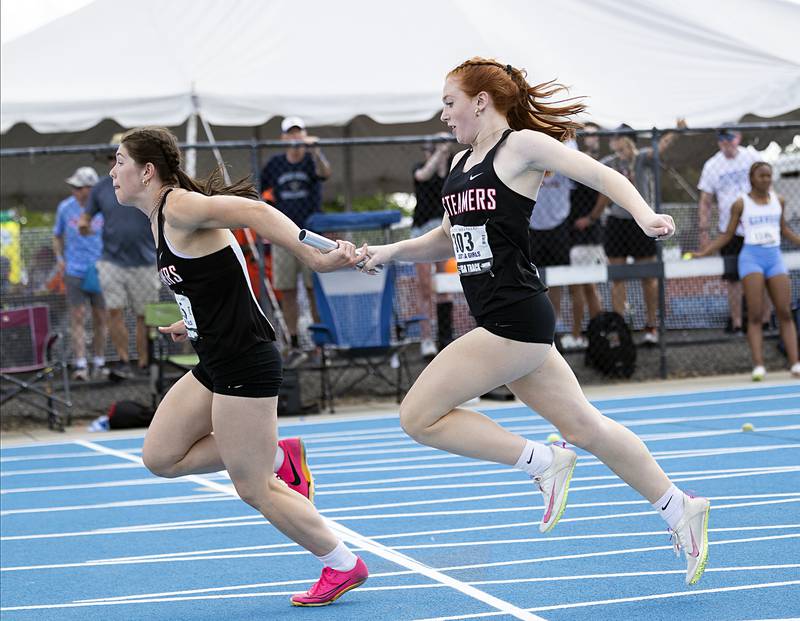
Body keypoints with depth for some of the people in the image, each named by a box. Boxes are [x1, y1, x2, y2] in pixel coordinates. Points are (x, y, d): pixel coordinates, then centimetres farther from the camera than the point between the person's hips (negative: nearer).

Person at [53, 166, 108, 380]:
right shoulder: (65, 207, 1)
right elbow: (57, 236, 15)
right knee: (77, 317, -9)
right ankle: (80, 366, -12)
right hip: (74, 272, 0)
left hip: (99, 272, 0)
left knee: (100, 318, 6)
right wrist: (59, 258, 3)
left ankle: (99, 363, 19)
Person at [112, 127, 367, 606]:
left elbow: (255, 212, -27)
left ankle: (344, 566, 12)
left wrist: (315, 258, -37)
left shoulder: (180, 208, -15)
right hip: (216, 365, 10)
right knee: (160, 456, 11)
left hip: (245, 364, -10)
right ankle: (277, 458, 16)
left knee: (253, 489, -2)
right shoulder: (162, 219, 14)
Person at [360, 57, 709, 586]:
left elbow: (604, 175, -10)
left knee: (419, 415, -9)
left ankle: (544, 462, -3)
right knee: (584, 427, 12)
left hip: (516, 319, -9)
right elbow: (449, 240, 26)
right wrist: (393, 251, 11)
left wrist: (644, 215, -28)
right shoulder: (462, 162, 17)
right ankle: (680, 510, 21)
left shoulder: (522, 145, -7)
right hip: (504, 324, 9)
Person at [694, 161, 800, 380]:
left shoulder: (779, 201, 11)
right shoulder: (741, 204, 2)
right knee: (755, 315, -11)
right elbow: (727, 235, 6)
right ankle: (758, 365, -16)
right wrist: (703, 253, -2)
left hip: (774, 257, 3)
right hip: (752, 257, -3)